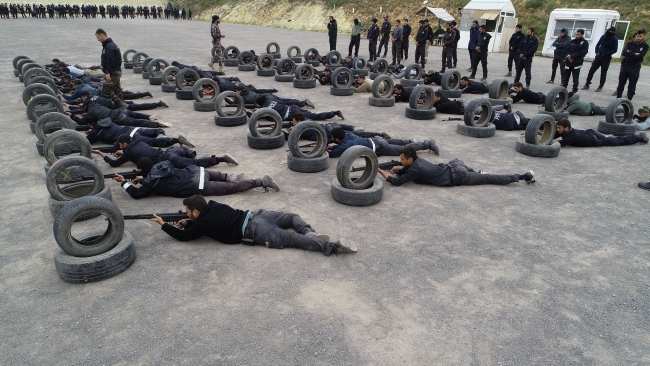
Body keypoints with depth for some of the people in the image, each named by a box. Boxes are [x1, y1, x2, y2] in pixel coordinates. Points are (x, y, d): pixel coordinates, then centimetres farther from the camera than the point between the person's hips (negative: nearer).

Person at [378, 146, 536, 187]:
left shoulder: (414, 169, -19)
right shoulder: (416, 159, 5)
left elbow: (397, 182, -20)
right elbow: (406, 170, 23)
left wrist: (382, 172, -14)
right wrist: (398, 169, 3)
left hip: (457, 177, -7)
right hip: (453, 165, 8)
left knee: (488, 179, 5)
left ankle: (524, 176, 14)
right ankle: (475, 171, 32)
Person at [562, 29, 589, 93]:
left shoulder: (585, 42, 1)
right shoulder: (572, 41, 14)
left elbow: (583, 52, -8)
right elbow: (567, 50, 12)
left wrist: (572, 56, -14)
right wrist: (568, 55, -10)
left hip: (577, 63, -4)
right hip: (568, 62, 4)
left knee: (575, 78, 0)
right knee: (565, 77, 6)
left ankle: (574, 90, 7)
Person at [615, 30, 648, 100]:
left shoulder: (645, 46, 0)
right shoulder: (630, 44, 6)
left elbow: (640, 56, -16)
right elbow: (624, 53, -10)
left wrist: (629, 54, -11)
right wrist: (634, 54, -16)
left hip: (635, 68, -2)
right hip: (625, 65, 2)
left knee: (632, 86, 1)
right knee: (621, 84, 7)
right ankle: (618, 98, 17)